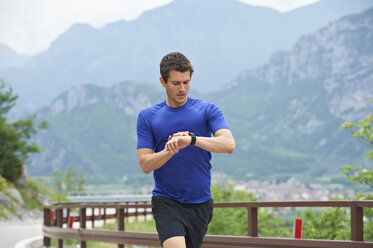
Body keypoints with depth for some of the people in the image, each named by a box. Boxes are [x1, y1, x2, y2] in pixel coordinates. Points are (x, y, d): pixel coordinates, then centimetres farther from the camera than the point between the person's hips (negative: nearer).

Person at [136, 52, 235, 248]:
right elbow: (145, 164, -1)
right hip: (166, 201, -1)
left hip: (200, 203, 2)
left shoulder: (208, 110, 3)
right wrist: (170, 151, -21)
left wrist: (192, 139, -28)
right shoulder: (147, 116, 5)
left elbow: (229, 144, -13)